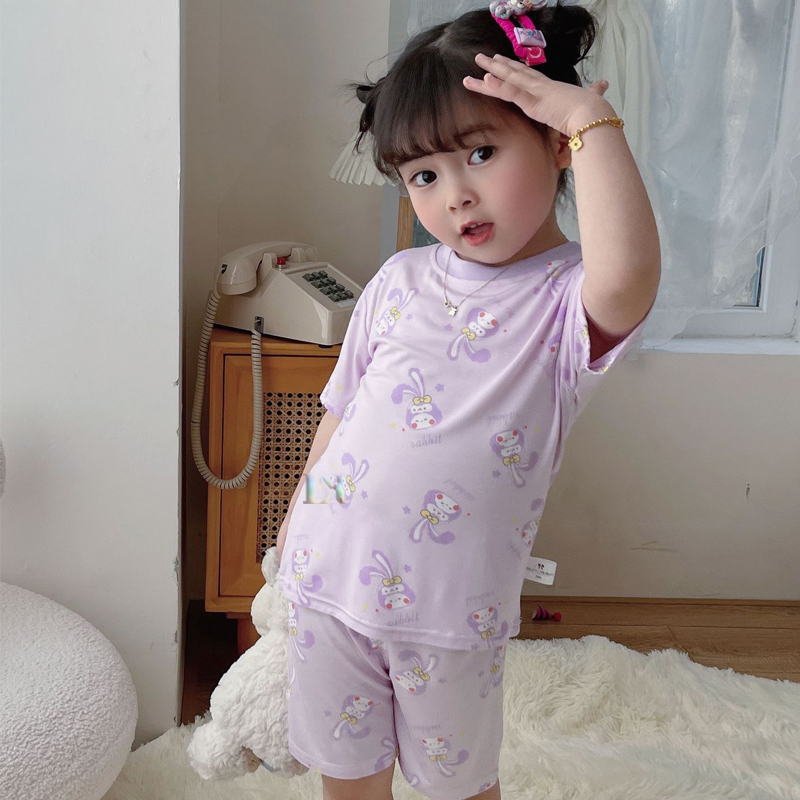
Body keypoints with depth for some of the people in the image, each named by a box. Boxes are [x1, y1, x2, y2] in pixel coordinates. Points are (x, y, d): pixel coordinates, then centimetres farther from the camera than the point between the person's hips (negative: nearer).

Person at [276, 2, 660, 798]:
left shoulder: (570, 299, -13)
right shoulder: (400, 281, 2)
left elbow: (628, 273, -38)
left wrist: (591, 117, -29)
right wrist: (299, 512, 17)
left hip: (453, 612, -4)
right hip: (329, 580, 4)